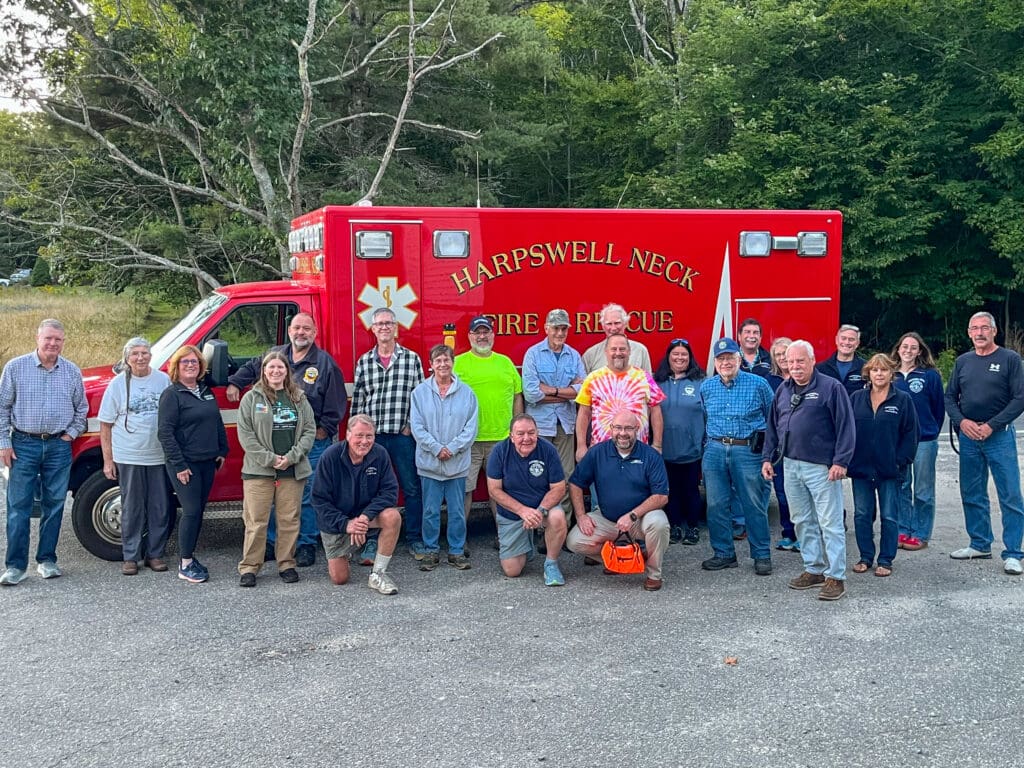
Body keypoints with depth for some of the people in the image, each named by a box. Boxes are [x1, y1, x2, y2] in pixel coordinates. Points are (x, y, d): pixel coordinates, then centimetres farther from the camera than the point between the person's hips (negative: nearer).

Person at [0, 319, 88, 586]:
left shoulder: (72, 371, 6)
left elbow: (81, 409, 16)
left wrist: (70, 434, 5)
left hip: (59, 446, 2)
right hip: (24, 444, -2)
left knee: (54, 505, 6)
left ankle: (47, 560, 17)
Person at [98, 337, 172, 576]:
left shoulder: (163, 380, 3)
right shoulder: (118, 384, 0)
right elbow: (106, 424, 2)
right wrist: (108, 460, -2)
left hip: (159, 456, 2)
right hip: (128, 457, -1)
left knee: (160, 509, 6)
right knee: (132, 509, 5)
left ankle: (155, 554, 18)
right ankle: (130, 557, 14)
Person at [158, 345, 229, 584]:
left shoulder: (206, 391, 14)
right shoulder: (172, 394, -9)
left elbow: (217, 423, 22)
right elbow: (165, 432, -14)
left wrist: (222, 451, 15)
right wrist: (179, 465, -17)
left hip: (207, 461, 7)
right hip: (185, 464, -7)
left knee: (199, 511, 10)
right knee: (191, 511, -7)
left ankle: (189, 556, 21)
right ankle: (185, 565, 1)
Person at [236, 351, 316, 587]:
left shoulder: (299, 398, 10)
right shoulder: (252, 398, 2)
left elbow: (309, 430, 6)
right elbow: (245, 433, -3)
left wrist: (292, 457, -7)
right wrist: (269, 459, -10)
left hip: (293, 470, 2)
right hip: (258, 470, -2)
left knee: (290, 519, 6)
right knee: (256, 521, -1)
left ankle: (286, 564, 17)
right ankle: (249, 567, 6)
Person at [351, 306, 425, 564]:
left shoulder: (412, 359, 4)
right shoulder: (363, 362, 9)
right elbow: (357, 400, 10)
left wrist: (412, 425, -6)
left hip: (403, 435, -1)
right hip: (372, 436, 2)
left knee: (412, 488, 3)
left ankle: (415, 540, 14)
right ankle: (372, 542, 13)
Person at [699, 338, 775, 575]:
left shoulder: (758, 384, -2)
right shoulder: (706, 387, 9)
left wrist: (767, 445, 4)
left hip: (748, 451, -4)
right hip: (715, 451, 4)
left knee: (754, 506, 0)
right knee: (716, 505, 5)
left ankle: (762, 556, 10)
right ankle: (723, 554, 16)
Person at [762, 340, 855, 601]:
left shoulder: (831, 387, -7)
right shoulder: (783, 389, 13)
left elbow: (845, 426, -11)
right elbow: (773, 427, 18)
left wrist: (840, 461, -17)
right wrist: (768, 458, 12)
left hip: (822, 467, -7)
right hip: (791, 466, 7)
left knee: (830, 523, -4)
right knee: (802, 521, 13)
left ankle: (836, 577, 0)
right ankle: (814, 570, 24)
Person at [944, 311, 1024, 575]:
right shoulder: (963, 361, 10)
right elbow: (950, 397, 12)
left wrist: (991, 426, -14)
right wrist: (962, 421, -6)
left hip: (999, 435, -5)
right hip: (968, 436, 5)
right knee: (972, 495, 12)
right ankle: (980, 545, 25)